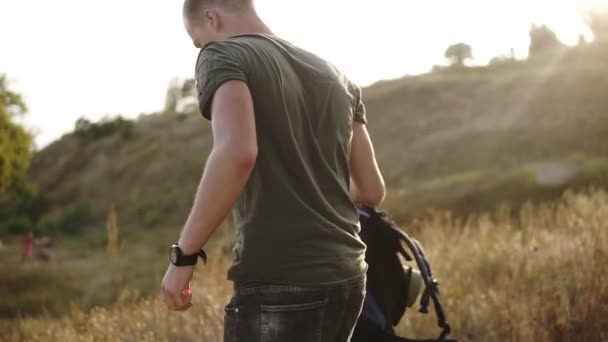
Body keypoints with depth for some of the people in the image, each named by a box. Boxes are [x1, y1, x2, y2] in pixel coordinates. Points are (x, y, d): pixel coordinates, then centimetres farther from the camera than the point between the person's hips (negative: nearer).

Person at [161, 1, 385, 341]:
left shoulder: (223, 56, -3)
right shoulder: (335, 75, 17)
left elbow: (237, 153, -23)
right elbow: (372, 190, 16)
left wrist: (184, 253, -15)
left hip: (278, 282, -8)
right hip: (347, 276, 8)